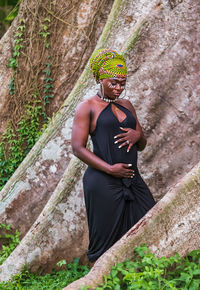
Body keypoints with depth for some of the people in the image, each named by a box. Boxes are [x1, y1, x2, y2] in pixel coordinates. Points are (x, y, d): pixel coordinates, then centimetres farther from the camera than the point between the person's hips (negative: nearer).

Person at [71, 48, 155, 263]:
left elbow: (142, 145, 23)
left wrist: (137, 135, -2)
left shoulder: (126, 105, 18)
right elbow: (78, 148, -9)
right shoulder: (87, 107, -1)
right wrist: (110, 169, -17)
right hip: (104, 183, -6)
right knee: (105, 244, -2)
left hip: (133, 180, 7)